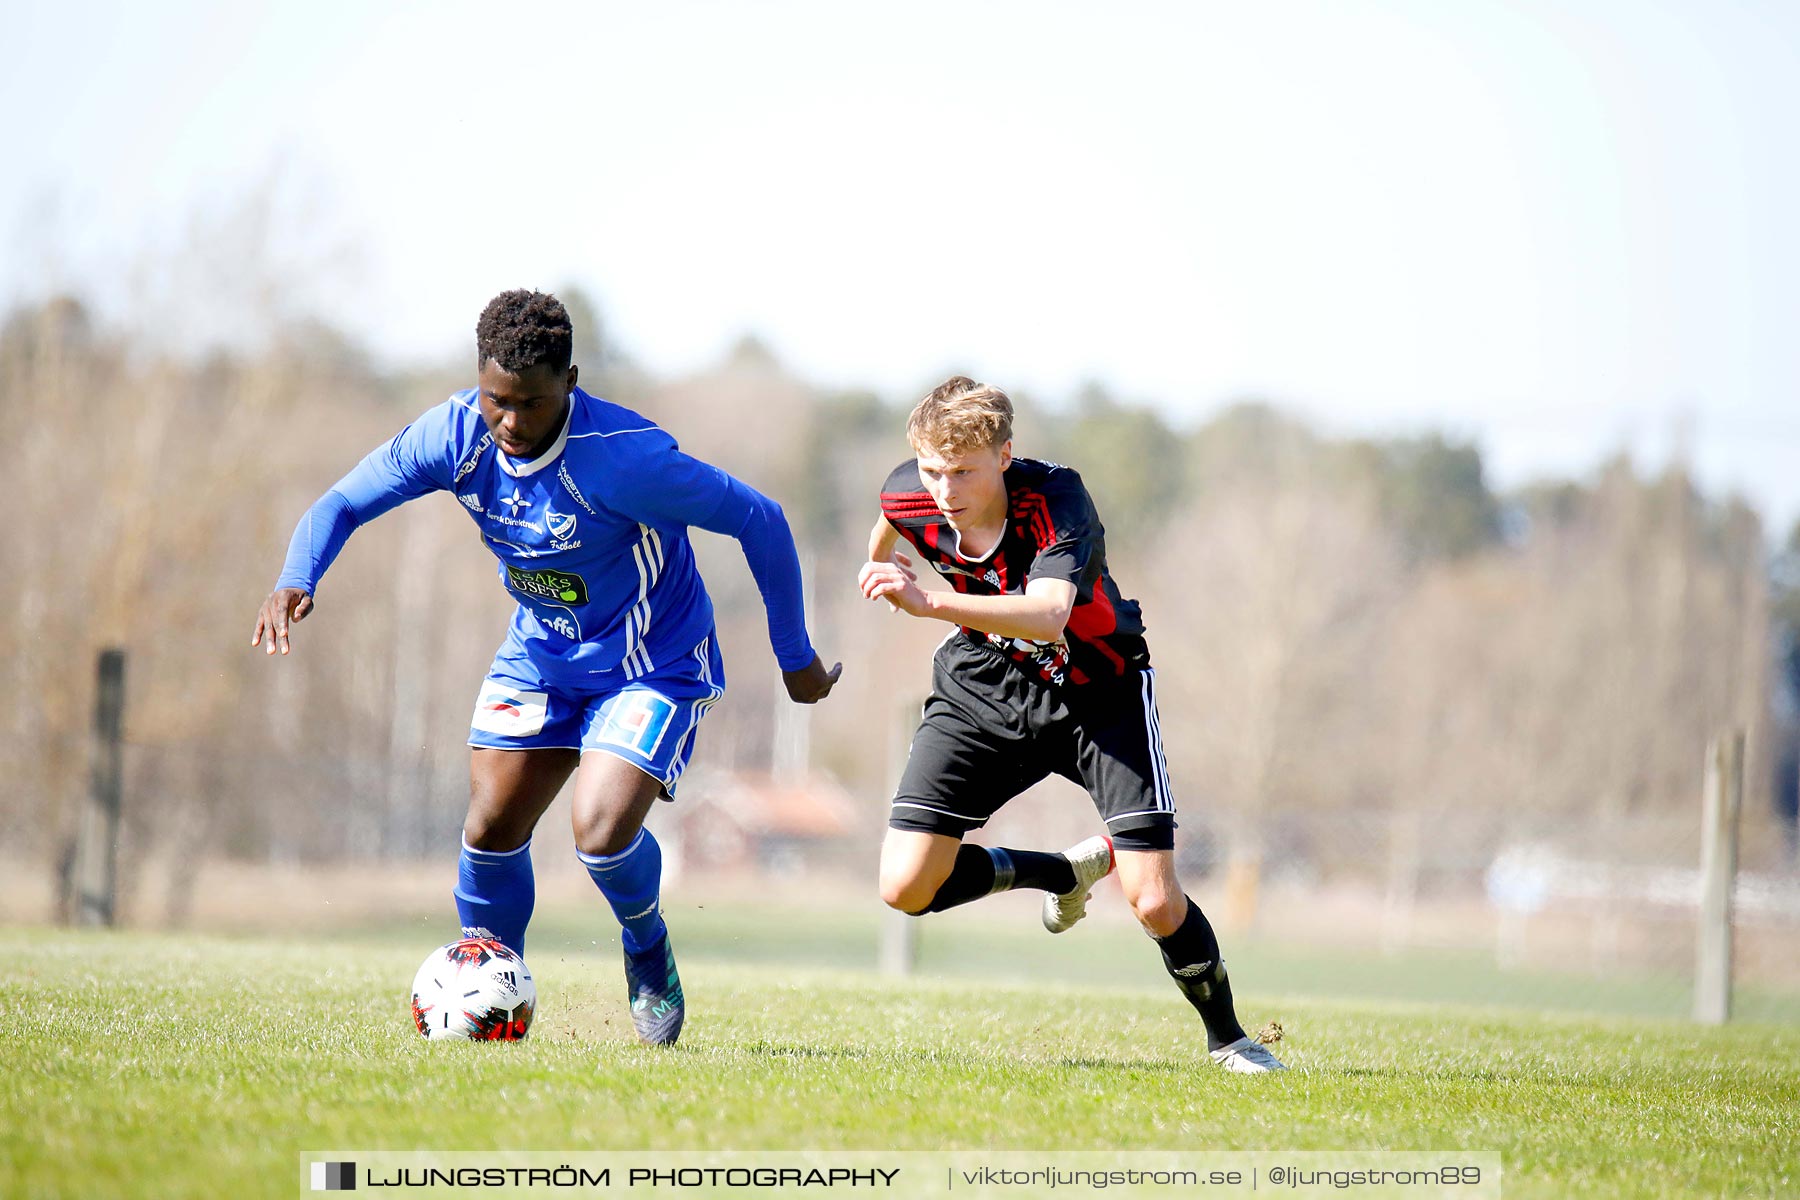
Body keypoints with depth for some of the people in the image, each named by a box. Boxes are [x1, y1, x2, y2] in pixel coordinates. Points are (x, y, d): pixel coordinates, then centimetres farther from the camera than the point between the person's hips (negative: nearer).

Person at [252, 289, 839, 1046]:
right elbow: (345, 502, -7)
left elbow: (759, 521, -23)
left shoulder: (626, 460, -33)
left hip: (654, 665, -5)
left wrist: (796, 659, -13)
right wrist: (295, 582, -29)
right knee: (491, 829, 0)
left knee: (602, 831, -22)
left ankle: (648, 950, 12)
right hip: (539, 653, 5)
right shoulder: (457, 434, -17)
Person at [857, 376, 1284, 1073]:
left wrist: (929, 603, -64)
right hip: (983, 691, 4)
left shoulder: (1056, 499, -32)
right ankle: (1069, 870, 14)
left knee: (1156, 904, -14)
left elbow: (1048, 617, -51)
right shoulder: (908, 498, -17)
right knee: (907, 887, -11)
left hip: (1096, 693, -4)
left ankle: (1226, 1038, 14)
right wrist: (880, 566, 35)